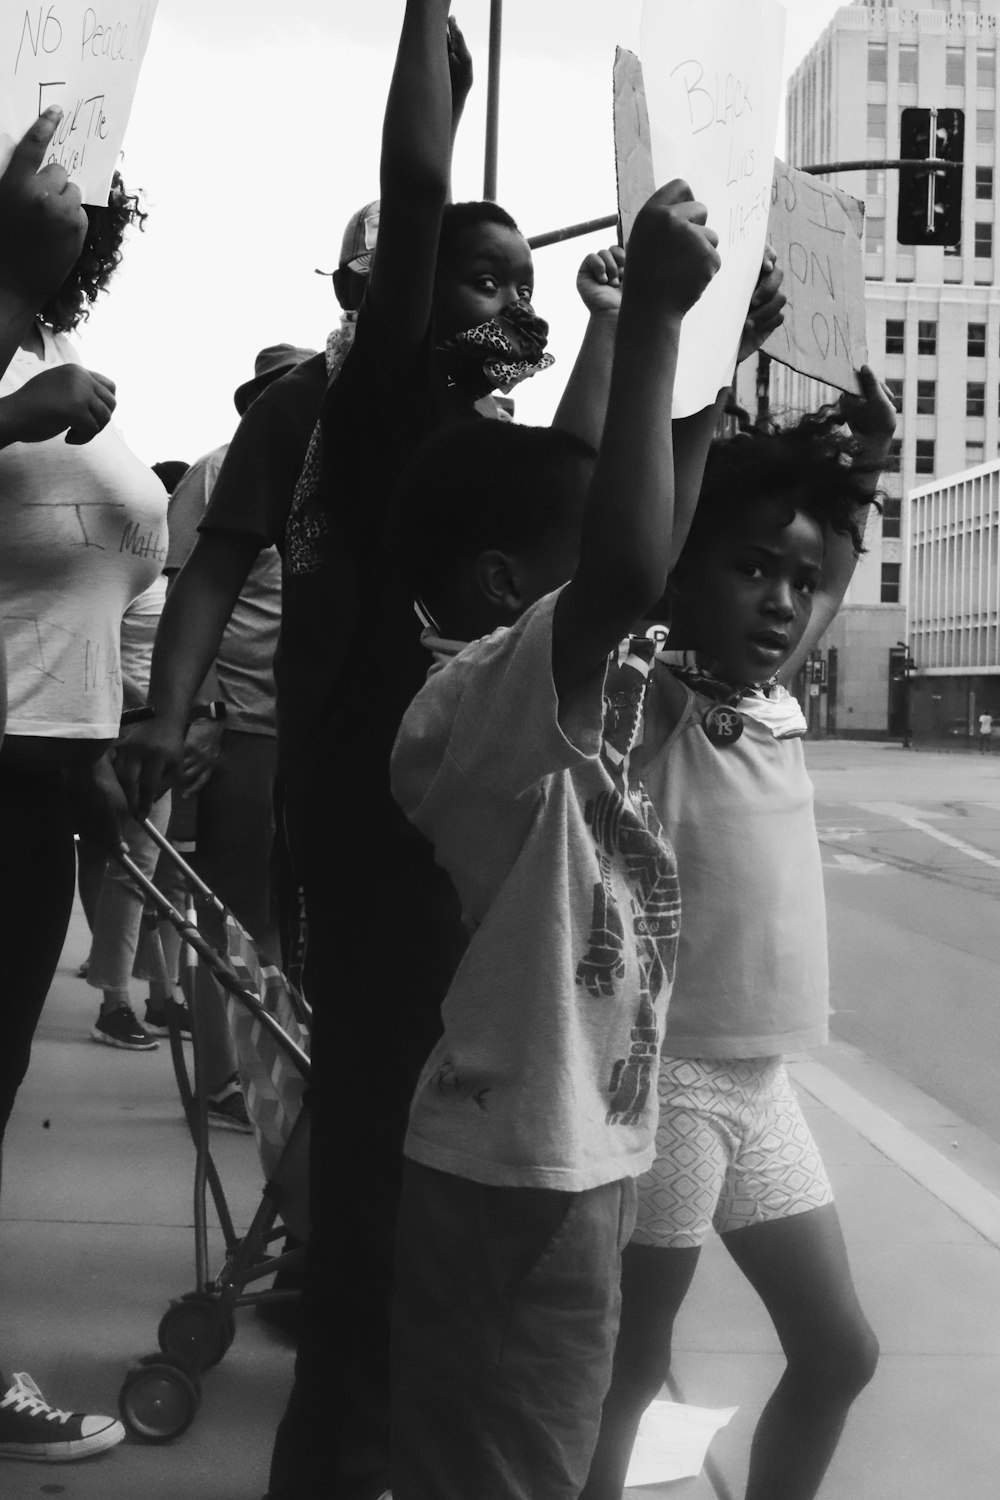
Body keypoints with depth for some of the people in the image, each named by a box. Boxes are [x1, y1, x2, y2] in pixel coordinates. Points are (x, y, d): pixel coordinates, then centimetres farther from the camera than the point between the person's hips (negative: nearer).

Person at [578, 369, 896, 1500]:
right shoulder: (641, 705, -13)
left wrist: (855, 466, 6)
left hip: (760, 1081, 8)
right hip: (661, 1078, -7)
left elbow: (832, 570, 22)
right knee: (630, 1371, 5)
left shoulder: (780, 711, 6)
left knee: (838, 1351, 18)